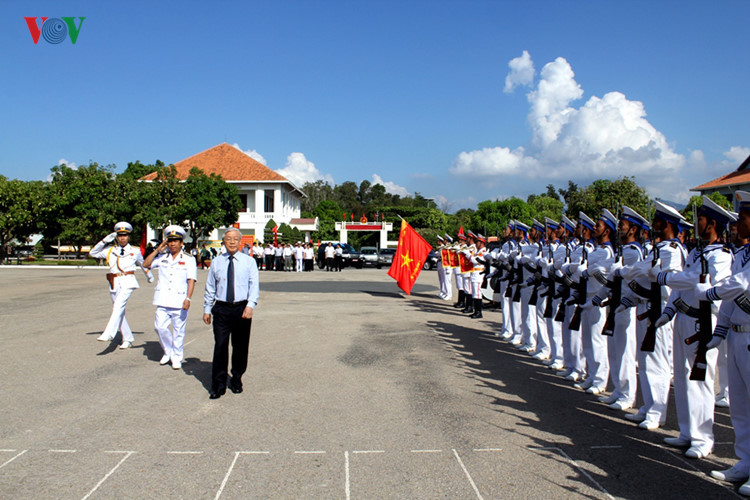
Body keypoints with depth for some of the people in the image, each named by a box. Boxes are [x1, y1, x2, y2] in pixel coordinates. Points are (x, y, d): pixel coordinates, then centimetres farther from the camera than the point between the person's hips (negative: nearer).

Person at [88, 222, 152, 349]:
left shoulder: (135, 251, 10)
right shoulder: (110, 250, 12)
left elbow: (143, 264, 26)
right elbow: (93, 253, 8)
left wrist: (149, 276, 40)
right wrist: (104, 241, 0)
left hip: (128, 282, -4)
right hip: (114, 283, 4)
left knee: (118, 306, -23)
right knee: (119, 311, 7)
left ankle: (108, 334, -33)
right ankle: (128, 339, 18)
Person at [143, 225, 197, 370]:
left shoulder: (188, 259, 1)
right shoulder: (162, 257, 12)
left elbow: (191, 280, -4)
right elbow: (146, 264, 8)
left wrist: (188, 299, -15)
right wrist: (158, 250, 1)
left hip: (179, 302, -3)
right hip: (163, 301, 3)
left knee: (178, 330, 2)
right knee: (160, 327, 0)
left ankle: (177, 357, 17)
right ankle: (169, 352, 23)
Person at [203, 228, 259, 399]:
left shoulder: (249, 262, 4)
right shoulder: (216, 263, 8)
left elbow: (254, 286, -4)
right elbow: (210, 288, 13)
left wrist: (250, 305, -18)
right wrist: (207, 309, 10)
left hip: (242, 309, 0)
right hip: (221, 309, 0)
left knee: (240, 347, 8)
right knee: (220, 347, -3)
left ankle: (236, 381, 26)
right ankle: (218, 386, 6)